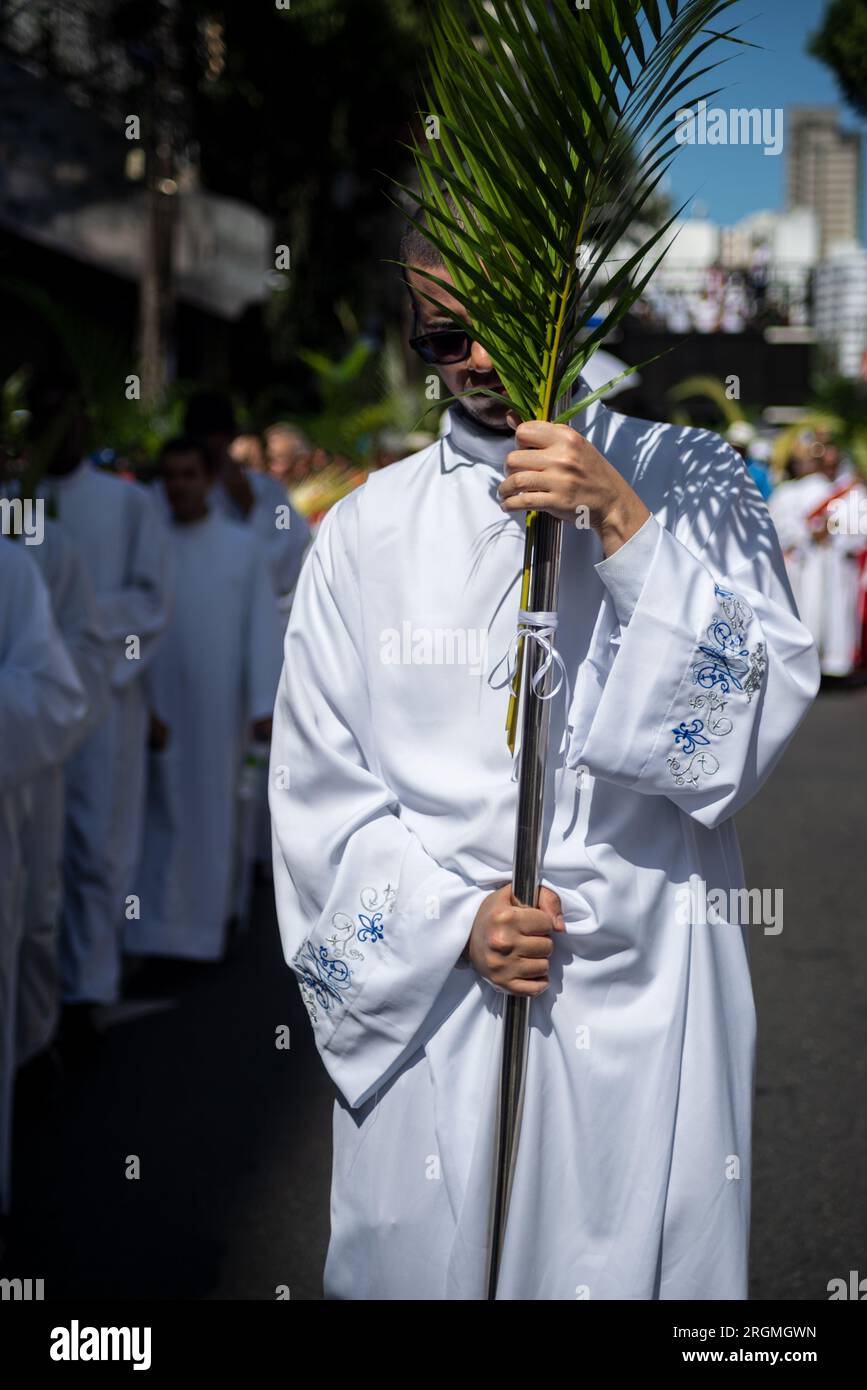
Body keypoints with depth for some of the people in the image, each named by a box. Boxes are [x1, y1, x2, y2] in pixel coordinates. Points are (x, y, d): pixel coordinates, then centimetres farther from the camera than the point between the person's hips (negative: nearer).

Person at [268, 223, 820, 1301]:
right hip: (430, 994, 1)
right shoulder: (368, 529, 4)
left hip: (645, 993, -1)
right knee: (424, 1263, 10)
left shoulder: (687, 482, 1)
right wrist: (455, 919, -9)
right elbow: (319, 788, 4)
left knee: (645, 1260, 8)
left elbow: (760, 716, -9)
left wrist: (623, 526, -17)